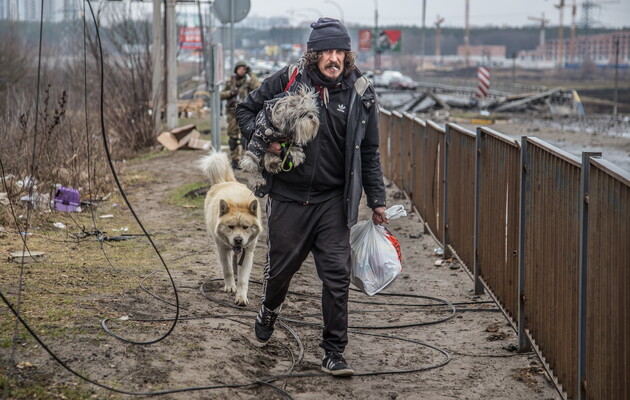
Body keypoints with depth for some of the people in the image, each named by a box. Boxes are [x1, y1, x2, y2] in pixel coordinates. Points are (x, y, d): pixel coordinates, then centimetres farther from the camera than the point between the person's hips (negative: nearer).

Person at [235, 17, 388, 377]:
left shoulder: (361, 93, -1)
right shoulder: (289, 80, -6)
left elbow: (369, 153, 8)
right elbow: (246, 110, 7)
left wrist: (378, 201, 8)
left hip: (333, 200, 0)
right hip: (288, 197, 0)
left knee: (337, 275, -5)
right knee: (281, 267, 14)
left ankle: (334, 352, 5)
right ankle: (269, 312, 47)